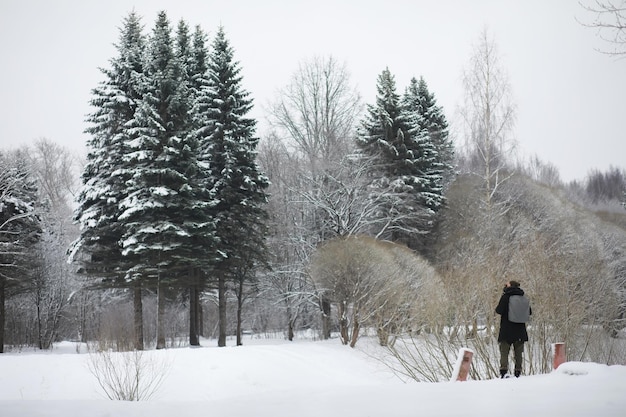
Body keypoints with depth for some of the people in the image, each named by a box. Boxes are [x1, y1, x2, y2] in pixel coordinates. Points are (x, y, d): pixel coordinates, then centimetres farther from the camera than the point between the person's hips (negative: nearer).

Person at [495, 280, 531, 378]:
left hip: (506, 329, -4)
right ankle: (518, 372, 8)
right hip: (520, 330, 4)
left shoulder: (506, 296, -8)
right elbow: (529, 312, 10)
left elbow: (499, 310, -15)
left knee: (504, 351, 0)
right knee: (518, 352, 11)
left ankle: (503, 370, -14)